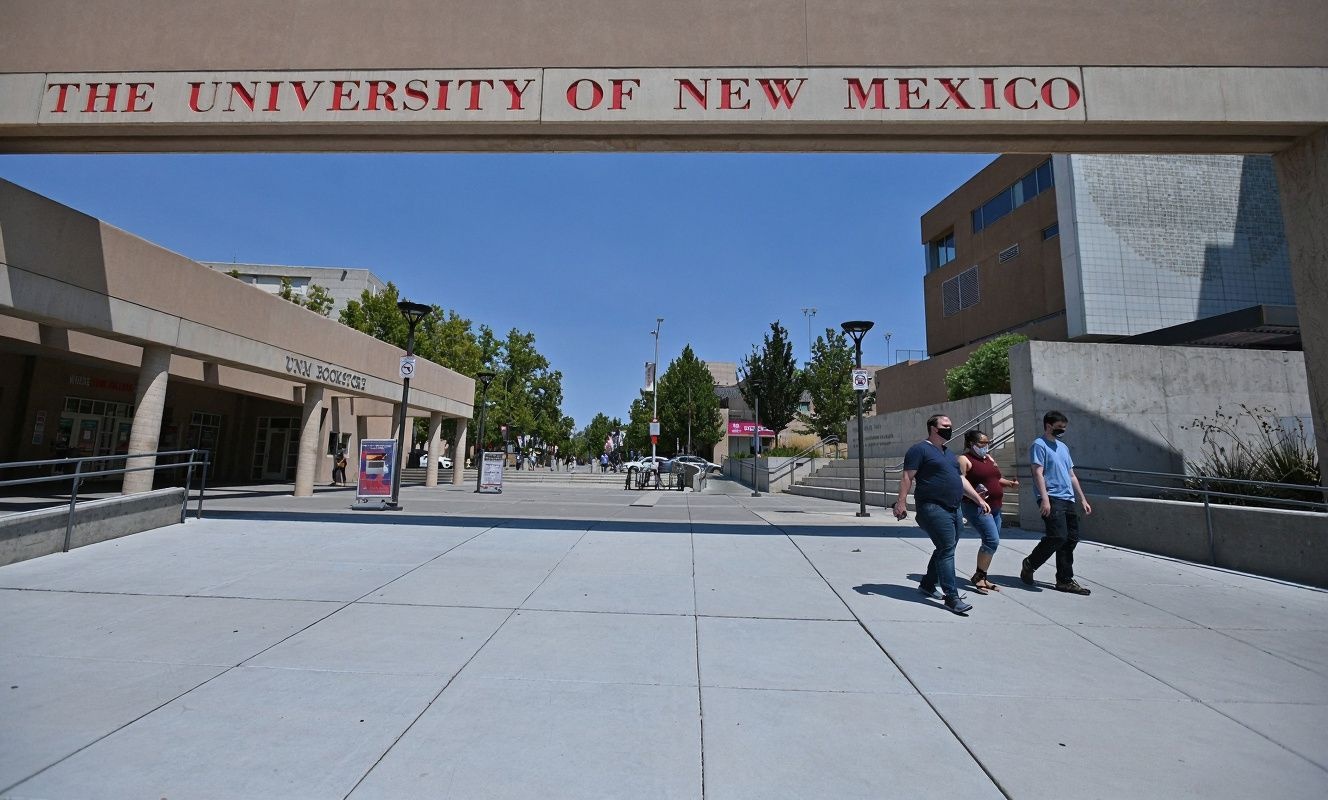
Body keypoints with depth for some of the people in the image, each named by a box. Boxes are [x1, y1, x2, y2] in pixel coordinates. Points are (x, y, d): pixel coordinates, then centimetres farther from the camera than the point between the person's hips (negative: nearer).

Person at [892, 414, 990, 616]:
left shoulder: (949, 453, 21)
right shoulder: (920, 449, -7)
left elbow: (961, 479, 26)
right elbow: (907, 477, -14)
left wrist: (979, 499, 20)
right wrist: (901, 502, -21)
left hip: (954, 510, 9)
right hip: (933, 508, -9)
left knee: (945, 550, 15)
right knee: (946, 550, -11)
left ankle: (927, 584, 30)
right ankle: (952, 597, -7)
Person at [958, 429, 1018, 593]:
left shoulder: (989, 458, 17)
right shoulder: (964, 459, -8)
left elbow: (996, 479, 27)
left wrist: (1010, 483, 9)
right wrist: (974, 495, -30)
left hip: (994, 508, 9)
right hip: (976, 507, -9)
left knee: (991, 543, 10)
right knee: (992, 541, -16)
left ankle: (982, 578, 21)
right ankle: (978, 577, -2)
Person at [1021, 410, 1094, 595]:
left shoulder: (1063, 447, 22)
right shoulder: (1039, 445, -4)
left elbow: (1071, 475, 24)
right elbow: (1038, 473, -12)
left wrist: (1083, 499, 20)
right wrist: (1045, 498, -20)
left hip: (1068, 499, 9)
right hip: (1052, 499, -8)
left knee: (1071, 539, 5)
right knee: (1057, 536, -17)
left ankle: (1065, 580, 13)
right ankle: (1029, 564, 3)